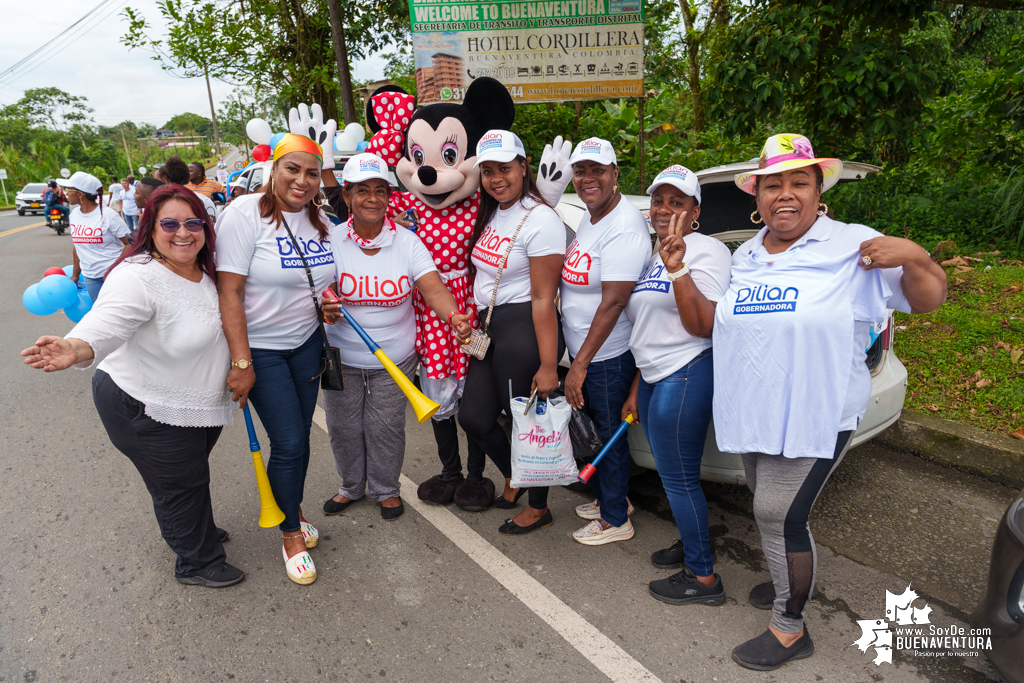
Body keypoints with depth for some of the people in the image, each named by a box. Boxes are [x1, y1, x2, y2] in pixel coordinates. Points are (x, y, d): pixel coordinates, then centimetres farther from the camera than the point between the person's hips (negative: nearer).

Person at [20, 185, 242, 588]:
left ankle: (197, 530, 54)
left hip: (199, 403, 8)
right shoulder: (138, 278, -28)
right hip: (147, 410, -8)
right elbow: (104, 326, -43)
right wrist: (73, 349, -62)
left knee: (192, 475, 28)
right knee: (179, 483, 9)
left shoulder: (206, 270, -1)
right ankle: (197, 562, 32)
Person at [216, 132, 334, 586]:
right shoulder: (246, 213, -15)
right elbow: (229, 292, -18)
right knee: (289, 443, -4)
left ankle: (294, 509, 37)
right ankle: (291, 534, 18)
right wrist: (241, 362, -22)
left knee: (300, 435, 13)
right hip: (260, 348, -5)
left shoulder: (320, 220, 2)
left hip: (307, 342, 5)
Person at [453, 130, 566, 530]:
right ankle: (513, 478, 40)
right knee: (474, 417, 13)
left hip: (524, 331, -8)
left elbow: (544, 299, -18)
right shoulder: (489, 214, 13)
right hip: (489, 327, 9)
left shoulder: (540, 220, -14)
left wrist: (548, 365, -19)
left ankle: (538, 509, 27)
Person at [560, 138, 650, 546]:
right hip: (583, 349, 9)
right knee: (594, 429, 22)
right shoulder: (590, 215, 8)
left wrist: (580, 365, -24)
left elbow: (613, 302, -26)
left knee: (610, 435, 7)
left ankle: (615, 520, 27)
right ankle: (607, 498, 44)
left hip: (608, 356, -9)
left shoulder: (624, 228, -22)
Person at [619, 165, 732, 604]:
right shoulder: (656, 257, 16)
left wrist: (678, 269, -31)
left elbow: (703, 326, -22)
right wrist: (636, 390, 22)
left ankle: (703, 577, 15)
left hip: (686, 377, -9)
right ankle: (690, 544, 38)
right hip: (654, 376, 9)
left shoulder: (707, 252, -11)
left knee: (679, 478, -1)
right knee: (670, 473, 18)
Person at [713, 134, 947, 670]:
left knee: (779, 517, -5)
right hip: (751, 414, 6)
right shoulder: (744, 257, 8)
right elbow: (712, 323, 17)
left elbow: (929, 300, -7)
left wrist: (913, 257, -27)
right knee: (768, 510, 20)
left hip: (813, 417, -6)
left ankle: (790, 627, 17)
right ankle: (788, 582, 47)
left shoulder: (852, 247, -8)